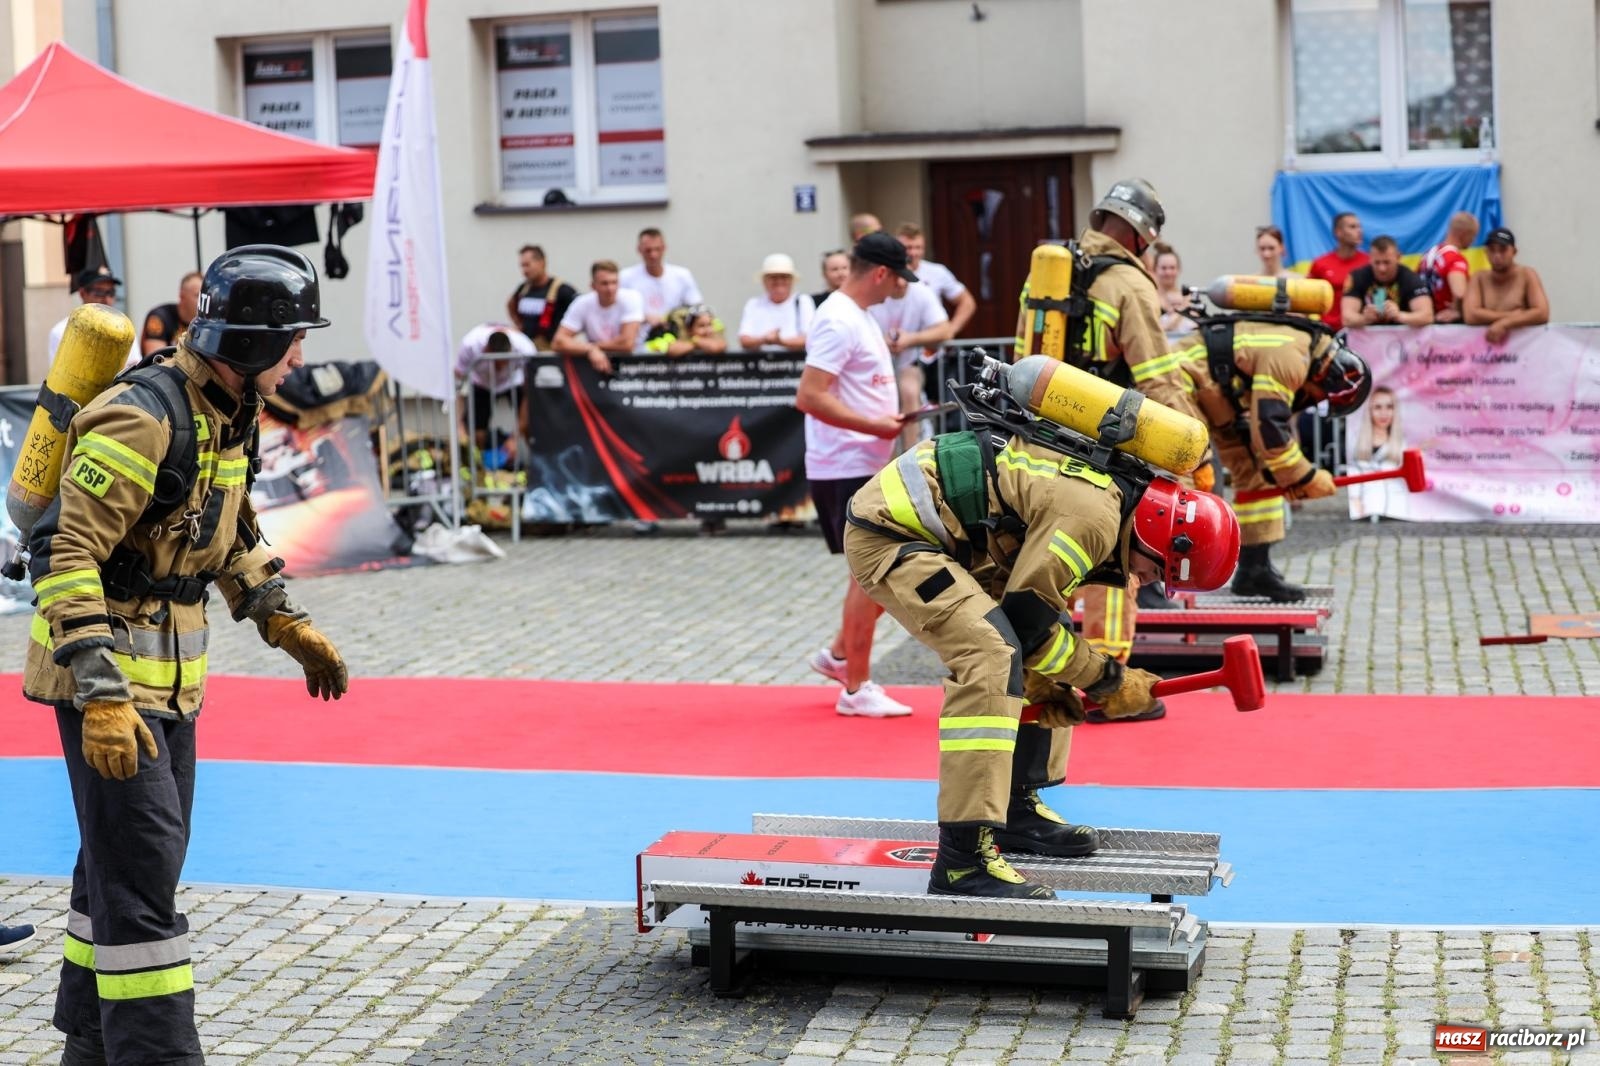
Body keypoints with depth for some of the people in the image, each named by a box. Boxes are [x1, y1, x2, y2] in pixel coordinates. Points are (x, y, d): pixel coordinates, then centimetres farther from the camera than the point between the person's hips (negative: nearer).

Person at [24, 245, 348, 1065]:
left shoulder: (226, 413, 7)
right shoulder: (144, 419, -23)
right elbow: (64, 558, -27)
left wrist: (289, 626, 15)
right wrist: (101, 695, -32)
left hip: (168, 671, 10)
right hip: (104, 670, -10)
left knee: (127, 856, 18)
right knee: (140, 869, -9)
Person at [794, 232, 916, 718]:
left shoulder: (858, 316, 14)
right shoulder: (839, 321, -17)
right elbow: (809, 397, -24)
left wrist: (892, 417, 9)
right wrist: (875, 426, -21)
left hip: (867, 467, 10)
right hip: (847, 469, -10)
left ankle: (839, 655, 26)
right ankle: (856, 689, 4)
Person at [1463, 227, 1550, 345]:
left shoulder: (1527, 275, -1)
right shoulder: (1479, 278, 4)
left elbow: (1542, 314, -13)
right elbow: (1470, 316, -10)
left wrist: (1505, 323, -20)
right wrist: (1512, 316, -12)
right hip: (1486, 344, 2)